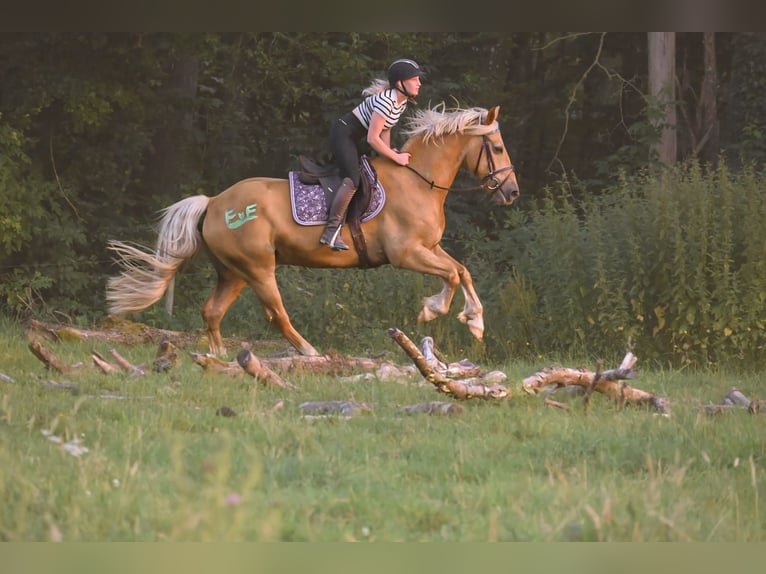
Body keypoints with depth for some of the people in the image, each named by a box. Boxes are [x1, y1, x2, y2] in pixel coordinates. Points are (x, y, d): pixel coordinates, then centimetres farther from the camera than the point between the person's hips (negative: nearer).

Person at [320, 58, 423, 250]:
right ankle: (331, 232, -29)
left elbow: (385, 131, 11)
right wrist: (396, 157, -18)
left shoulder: (402, 103, 6)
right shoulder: (385, 100, -24)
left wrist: (389, 153, -5)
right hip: (342, 133, -11)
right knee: (353, 179, -25)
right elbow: (373, 139, -25)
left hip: (353, 138, 11)